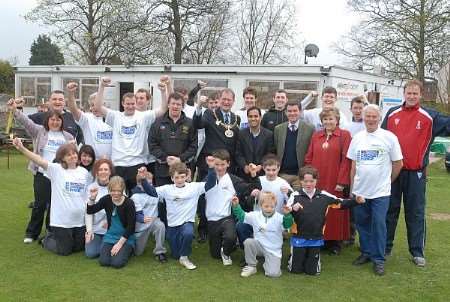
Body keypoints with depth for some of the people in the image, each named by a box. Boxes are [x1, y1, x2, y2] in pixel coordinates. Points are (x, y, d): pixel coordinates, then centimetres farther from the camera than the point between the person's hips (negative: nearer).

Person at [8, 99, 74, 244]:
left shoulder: (68, 137, 8)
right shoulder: (39, 132, 3)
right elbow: (27, 122, -11)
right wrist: (15, 110, -26)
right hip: (42, 174, -2)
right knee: (40, 204, 0)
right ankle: (31, 232, 15)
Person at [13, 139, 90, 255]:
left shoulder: (84, 172, 3)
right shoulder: (56, 169, -10)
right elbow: (40, 161, -24)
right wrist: (22, 148, -38)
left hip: (80, 220, 4)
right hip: (61, 220, -4)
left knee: (79, 247, 19)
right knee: (64, 250, 7)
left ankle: (54, 236, 43)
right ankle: (47, 239, 36)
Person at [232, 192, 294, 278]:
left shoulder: (279, 217, -9)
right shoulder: (255, 215, 1)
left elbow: (287, 225, -25)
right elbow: (242, 216, 8)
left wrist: (287, 215, -44)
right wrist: (236, 206, -5)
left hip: (273, 250, -3)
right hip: (259, 246, 3)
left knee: (273, 273, -19)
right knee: (248, 242, -28)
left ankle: (268, 263, 19)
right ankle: (251, 266, -6)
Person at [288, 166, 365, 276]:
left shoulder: (323, 196, -1)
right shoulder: (295, 196, -8)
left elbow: (341, 203, 4)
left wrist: (355, 201, -7)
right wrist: (293, 210, -33)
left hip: (316, 239, 2)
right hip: (299, 238, -2)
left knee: (312, 271, 10)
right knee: (296, 270, 9)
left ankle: (311, 259, 41)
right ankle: (296, 257, 40)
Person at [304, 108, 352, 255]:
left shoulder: (344, 135, 0)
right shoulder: (316, 135, 12)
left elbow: (346, 160, -7)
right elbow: (309, 158, 11)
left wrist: (342, 182, -12)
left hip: (335, 183, -3)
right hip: (316, 182, 4)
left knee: (334, 211, 3)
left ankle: (335, 242, 15)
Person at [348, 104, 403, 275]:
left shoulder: (389, 137, -5)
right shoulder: (357, 138, 5)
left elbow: (398, 164, 1)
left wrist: (388, 181, 6)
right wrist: (352, 188, 8)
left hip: (381, 192, -4)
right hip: (359, 191, 4)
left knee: (378, 225, -2)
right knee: (361, 223, 12)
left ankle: (378, 259, 10)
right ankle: (366, 252, 28)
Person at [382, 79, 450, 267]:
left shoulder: (430, 117, 0)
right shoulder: (392, 114, 6)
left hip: (416, 173, -2)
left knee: (416, 213, 5)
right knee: (390, 210, 10)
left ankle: (417, 252, 15)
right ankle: (385, 247, 22)